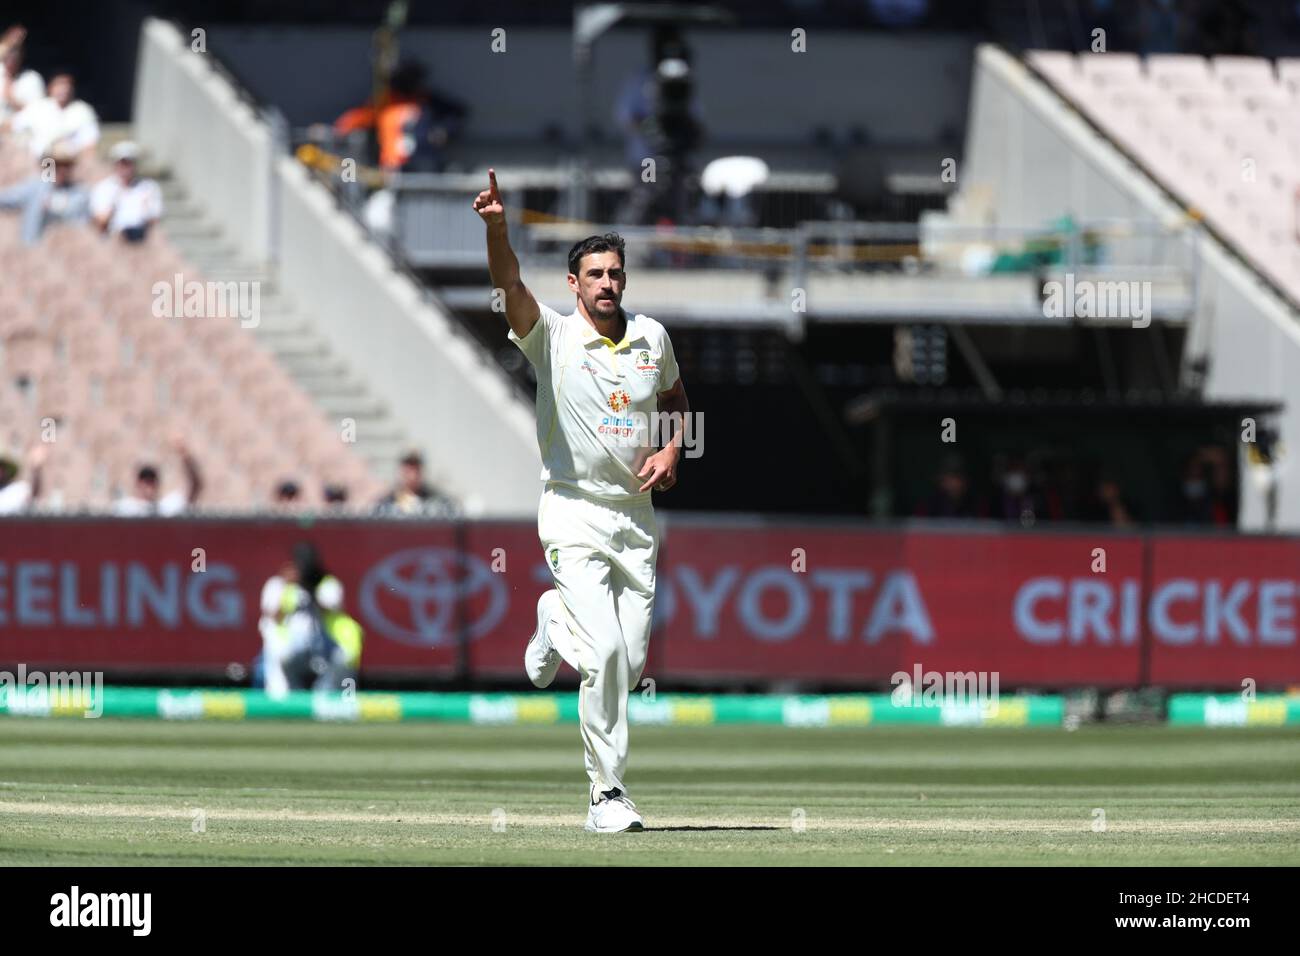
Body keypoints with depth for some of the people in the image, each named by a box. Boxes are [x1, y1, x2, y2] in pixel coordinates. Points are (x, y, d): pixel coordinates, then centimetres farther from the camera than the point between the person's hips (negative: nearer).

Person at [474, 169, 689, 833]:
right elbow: (510, 287, -25)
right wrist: (497, 229, -44)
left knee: (633, 664, 3)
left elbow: (676, 398, 24)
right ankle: (606, 794, -4)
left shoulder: (653, 337, 6)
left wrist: (672, 449, 4)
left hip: (636, 516, 5)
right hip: (575, 512, -4)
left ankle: (557, 621, 34)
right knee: (605, 653, -18)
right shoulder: (554, 337, -7)